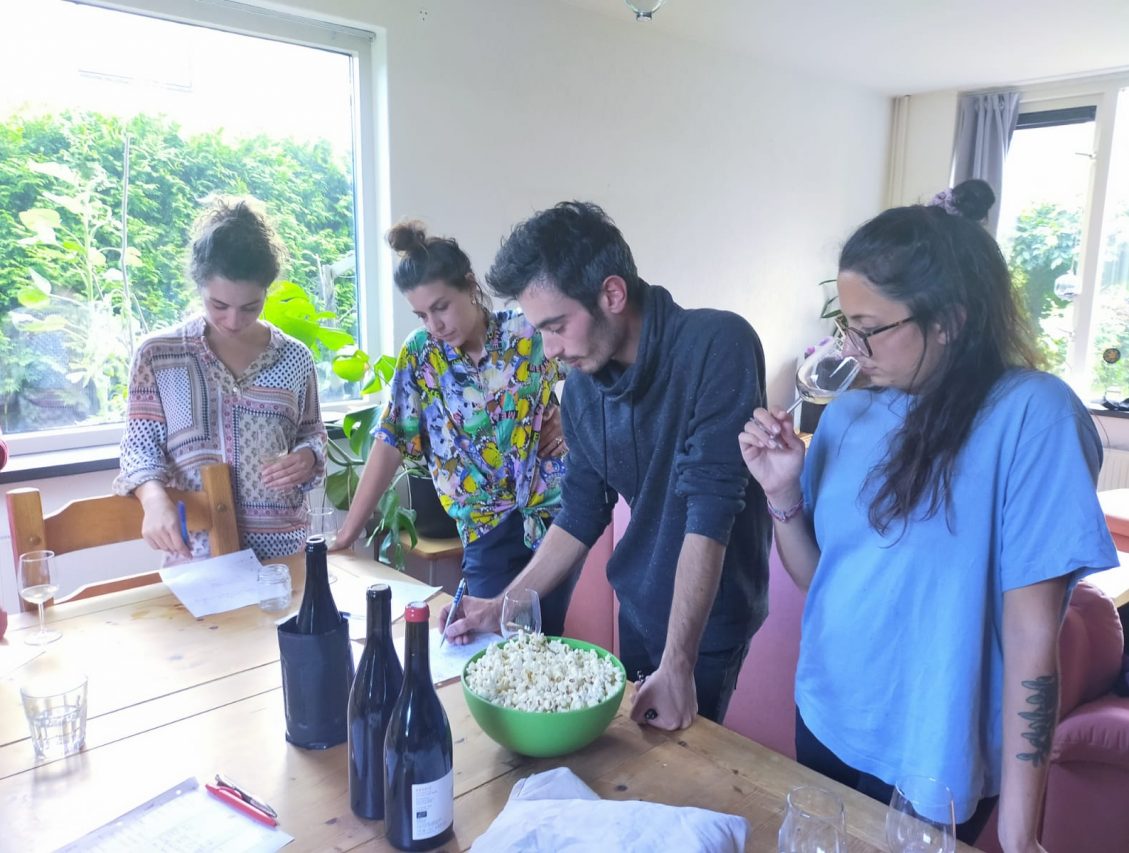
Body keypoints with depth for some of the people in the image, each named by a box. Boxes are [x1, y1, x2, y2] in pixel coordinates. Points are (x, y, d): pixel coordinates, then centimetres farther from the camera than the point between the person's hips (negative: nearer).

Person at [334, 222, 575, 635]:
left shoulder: (530, 333, -8)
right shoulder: (420, 354, -5)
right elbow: (391, 444, -3)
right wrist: (346, 535, -4)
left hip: (558, 511, 0)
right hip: (488, 529, 1)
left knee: (545, 641, 8)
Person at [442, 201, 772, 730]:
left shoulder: (717, 346, -24)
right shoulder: (582, 385, -4)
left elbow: (710, 511, -28)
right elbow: (581, 513, 5)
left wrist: (677, 667, -26)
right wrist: (504, 606, 2)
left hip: (707, 621, -5)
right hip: (638, 608, 6)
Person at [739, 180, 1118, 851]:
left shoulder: (1030, 414, -20)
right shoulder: (848, 414, -3)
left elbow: (1031, 631, -19)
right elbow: (817, 577, 6)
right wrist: (781, 491, -12)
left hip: (928, 769, -5)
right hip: (824, 728, 6)